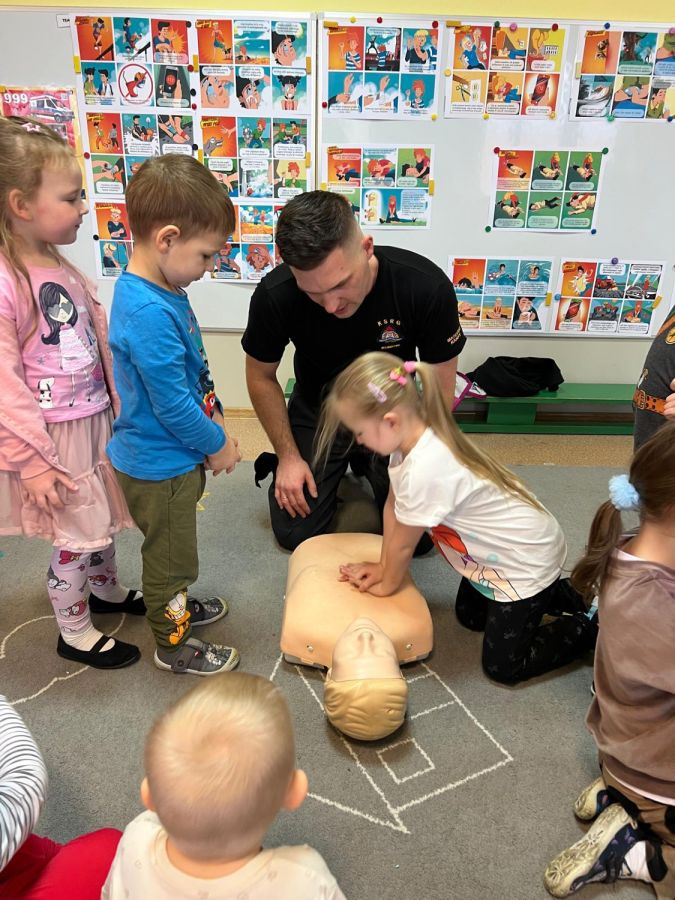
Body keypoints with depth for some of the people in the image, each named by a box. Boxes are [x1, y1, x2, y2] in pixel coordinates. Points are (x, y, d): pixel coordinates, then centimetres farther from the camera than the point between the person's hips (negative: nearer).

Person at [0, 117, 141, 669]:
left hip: (96, 421, 8)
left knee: (104, 520, 24)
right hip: (52, 437, -8)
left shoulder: (63, 269, 5)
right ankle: (74, 633, 31)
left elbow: (100, 345, 10)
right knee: (78, 537, 7)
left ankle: (107, 589, 50)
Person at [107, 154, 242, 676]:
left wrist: (214, 422, 8)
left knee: (172, 549, 28)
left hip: (174, 456, 9)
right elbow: (172, 404, -27)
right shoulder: (148, 313, -31)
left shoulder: (161, 291, 0)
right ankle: (174, 644, 35)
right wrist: (217, 444, -13)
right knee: (170, 554, 13)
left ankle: (174, 607, 52)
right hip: (159, 465, -9)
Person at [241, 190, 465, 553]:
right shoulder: (274, 296, -28)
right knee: (295, 534, -3)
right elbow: (261, 377, -8)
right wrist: (288, 456, -8)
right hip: (317, 413, 0)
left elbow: (440, 389, -16)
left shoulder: (427, 288, -30)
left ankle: (365, 466, 25)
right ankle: (334, 473, 28)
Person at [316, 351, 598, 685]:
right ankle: (563, 593, 32)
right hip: (499, 550, 9)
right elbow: (393, 506, 2)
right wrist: (382, 567, 6)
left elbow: (403, 544, -20)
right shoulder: (411, 435, -12)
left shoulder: (424, 470, -38)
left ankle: (592, 626, 15)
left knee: (502, 667, 1)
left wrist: (385, 584, -2)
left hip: (527, 561, -9)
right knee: (469, 616, 25)